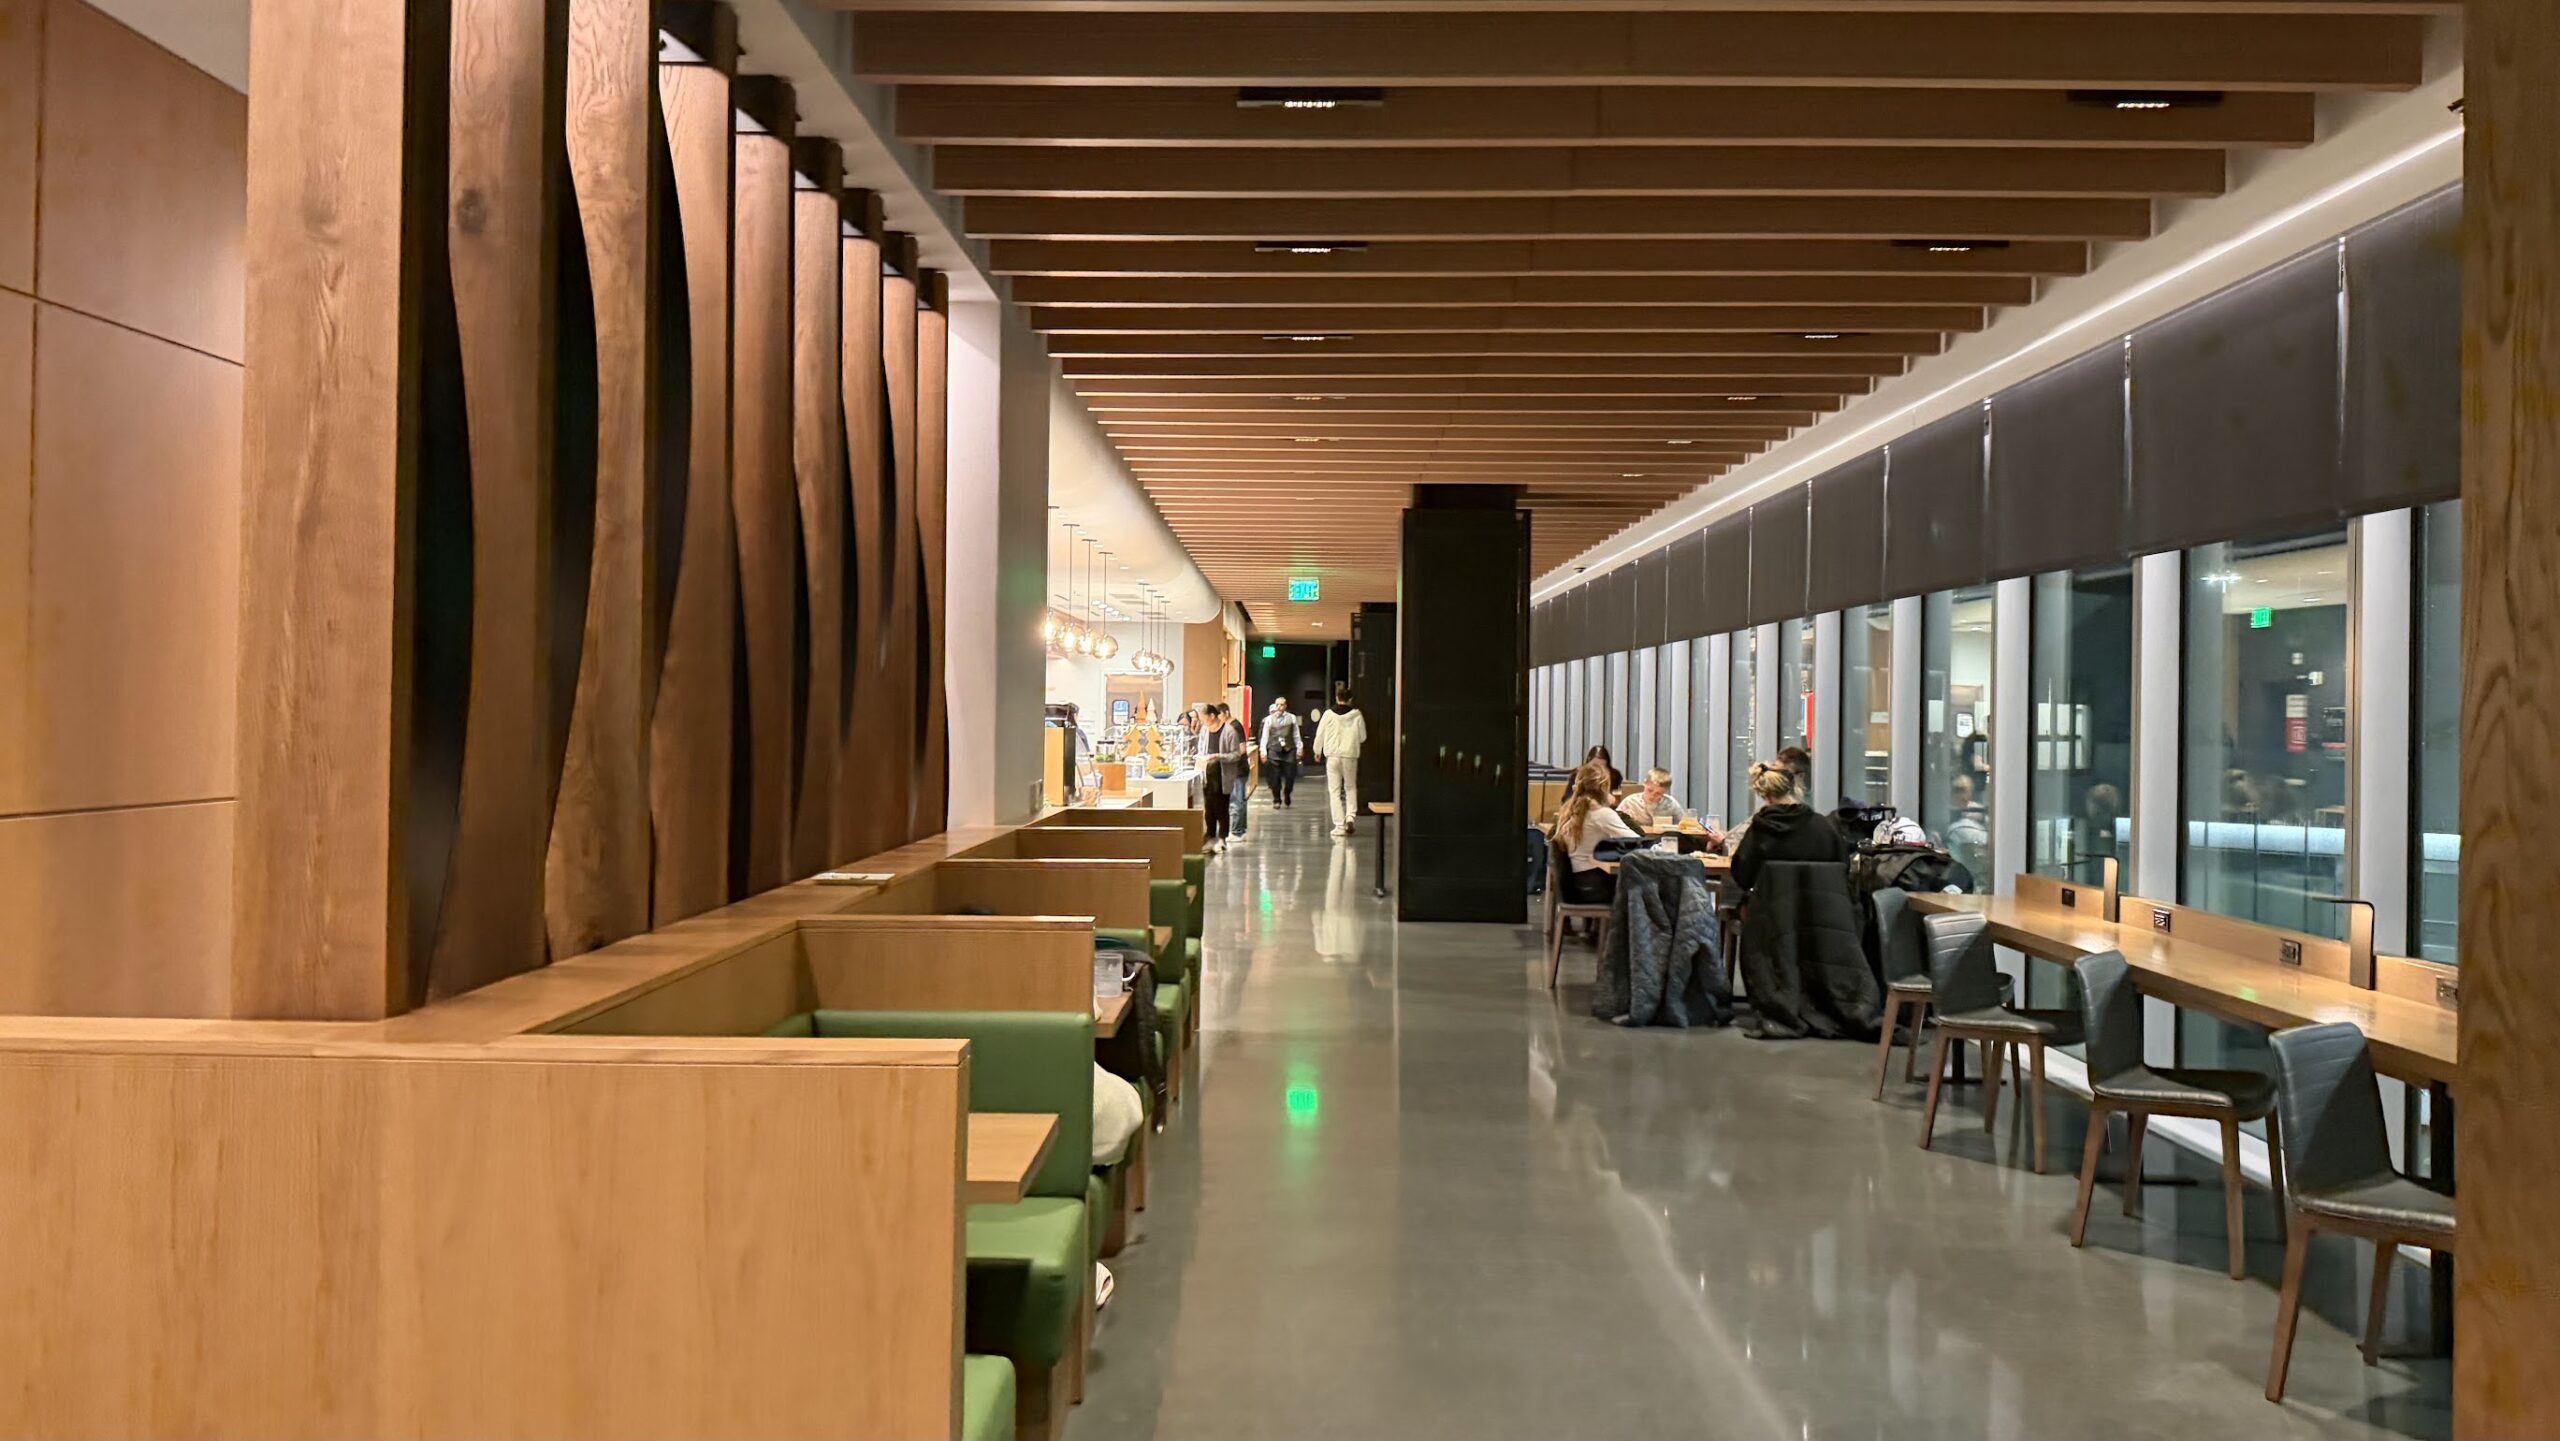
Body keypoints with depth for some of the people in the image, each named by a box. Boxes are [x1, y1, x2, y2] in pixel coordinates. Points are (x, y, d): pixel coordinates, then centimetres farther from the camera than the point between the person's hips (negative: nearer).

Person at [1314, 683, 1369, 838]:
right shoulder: (1356, 714, -4)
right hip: (1350, 755, 1)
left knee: (1334, 791, 5)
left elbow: (1320, 735, 2)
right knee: (1351, 787, 18)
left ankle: (1340, 825, 1)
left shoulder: (1329, 714, -5)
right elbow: (1363, 737, 3)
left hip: (1333, 756, -1)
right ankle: (1350, 816, -2)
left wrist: (1317, 751, 21)